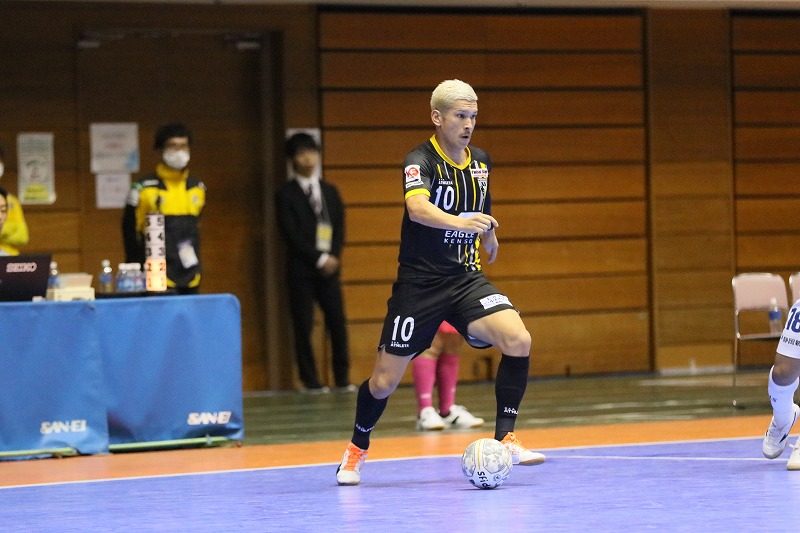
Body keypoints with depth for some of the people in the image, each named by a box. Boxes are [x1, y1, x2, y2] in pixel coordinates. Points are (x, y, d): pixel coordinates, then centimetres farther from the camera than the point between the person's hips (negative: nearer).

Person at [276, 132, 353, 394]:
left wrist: (333, 257, -6)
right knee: (304, 326, -3)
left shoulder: (330, 191, 14)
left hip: (329, 265, 4)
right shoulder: (286, 194, -1)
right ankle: (311, 381, 2)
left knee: (338, 322, -1)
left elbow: (339, 227, 10)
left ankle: (342, 378, 5)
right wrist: (319, 258, -13)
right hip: (301, 268, -4)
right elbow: (291, 234, -9)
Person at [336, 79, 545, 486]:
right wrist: (459, 222, -52)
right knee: (385, 379, 1)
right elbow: (417, 208, -38)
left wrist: (488, 235, 16)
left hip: (465, 278, 5)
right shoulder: (421, 160, -14)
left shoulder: (480, 162, 6)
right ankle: (356, 451, 28)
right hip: (419, 282, -5)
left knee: (518, 341, -21)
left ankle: (504, 439, -12)